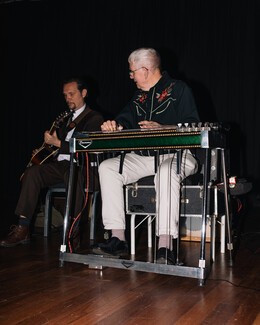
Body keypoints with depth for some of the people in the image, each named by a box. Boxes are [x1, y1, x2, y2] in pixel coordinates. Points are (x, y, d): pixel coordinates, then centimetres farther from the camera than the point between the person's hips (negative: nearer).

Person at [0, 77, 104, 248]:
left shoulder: (95, 118, 4)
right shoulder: (66, 118, 26)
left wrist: (57, 142, -12)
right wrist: (43, 151, 5)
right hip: (60, 164, 6)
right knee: (33, 171, -21)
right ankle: (23, 228, -25)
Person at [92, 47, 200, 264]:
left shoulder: (178, 89, -2)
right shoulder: (139, 96, 18)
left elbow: (192, 126, -10)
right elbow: (127, 117, 19)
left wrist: (162, 128, -24)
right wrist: (115, 124, -6)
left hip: (176, 154, -7)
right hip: (143, 157, 7)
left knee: (167, 171, -41)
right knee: (107, 167, -13)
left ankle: (165, 245, -41)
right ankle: (118, 238, -16)